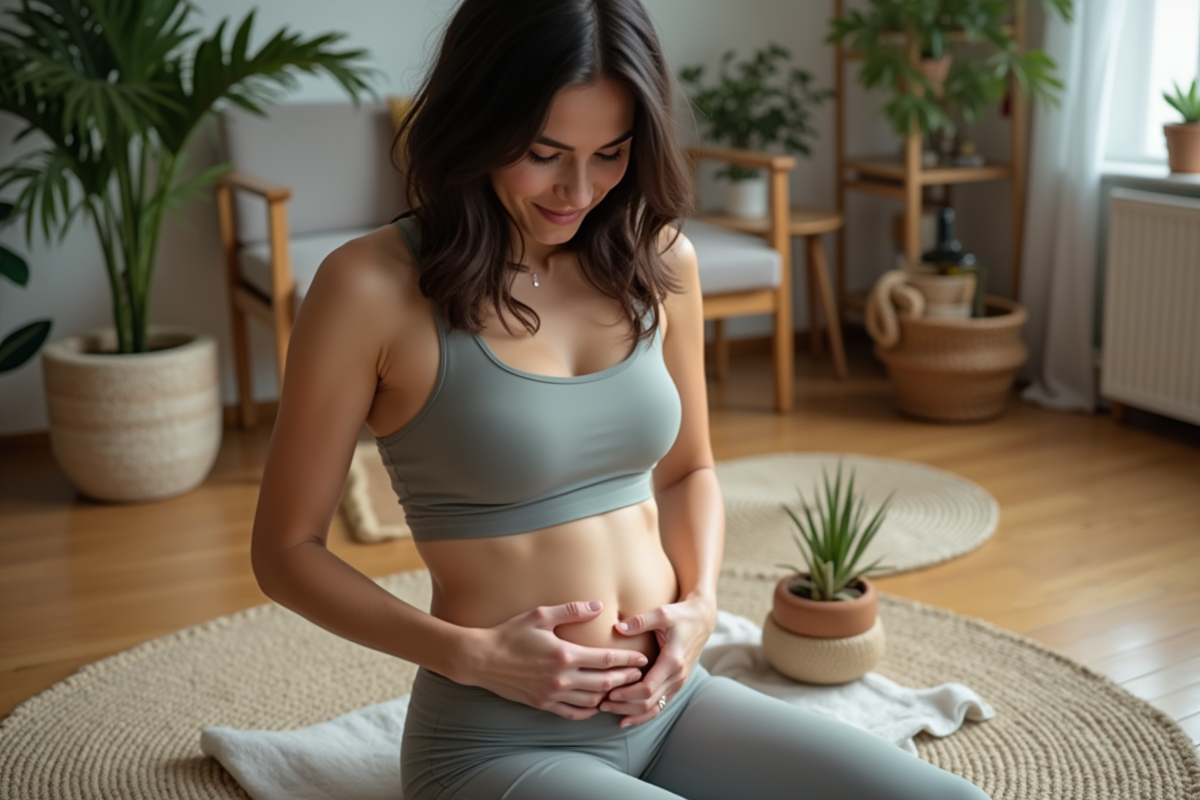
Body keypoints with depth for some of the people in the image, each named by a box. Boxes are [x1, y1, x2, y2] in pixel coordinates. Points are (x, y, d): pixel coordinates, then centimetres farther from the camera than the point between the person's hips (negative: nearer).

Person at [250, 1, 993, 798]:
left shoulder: (661, 260, 2)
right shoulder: (374, 286, -12)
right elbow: (288, 549, -5)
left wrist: (700, 604, -2)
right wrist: (472, 654, -15)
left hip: (671, 702, 5)